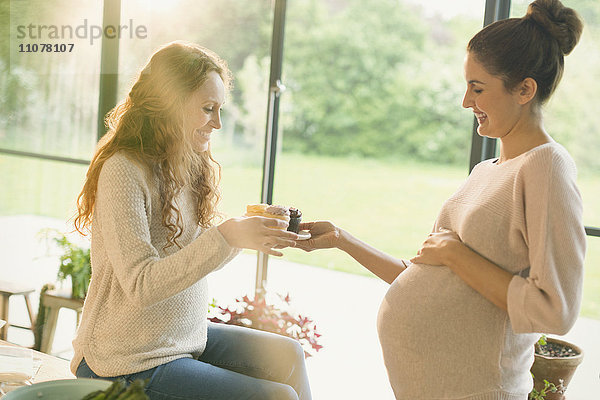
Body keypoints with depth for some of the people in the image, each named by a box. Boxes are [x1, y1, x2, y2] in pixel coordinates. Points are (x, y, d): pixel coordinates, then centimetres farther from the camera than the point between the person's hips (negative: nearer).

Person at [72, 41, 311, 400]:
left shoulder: (190, 167, 7)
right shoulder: (123, 171, -20)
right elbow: (140, 285, -26)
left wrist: (249, 231, -6)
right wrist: (227, 236, -33)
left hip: (186, 337, 9)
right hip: (131, 364, -8)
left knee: (286, 355, 8)